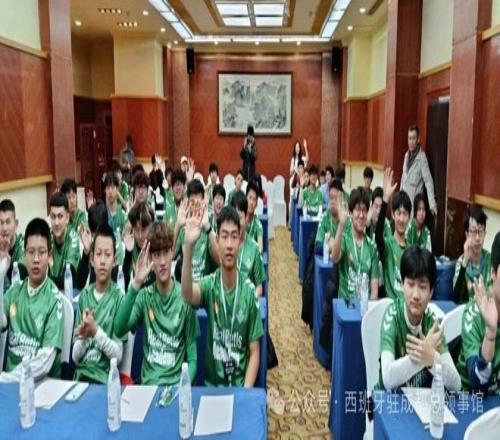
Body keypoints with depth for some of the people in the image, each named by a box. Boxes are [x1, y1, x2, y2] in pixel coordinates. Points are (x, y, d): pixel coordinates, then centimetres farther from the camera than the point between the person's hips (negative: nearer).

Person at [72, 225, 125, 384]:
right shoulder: (84, 295, 8)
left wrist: (96, 331, -18)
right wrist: (84, 337, -13)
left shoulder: (119, 297, -4)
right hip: (80, 374, 3)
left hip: (104, 378, -3)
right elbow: (75, 356, 7)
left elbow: (118, 355, -6)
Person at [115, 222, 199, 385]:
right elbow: (119, 329, -15)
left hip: (177, 384, -1)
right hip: (147, 383, 1)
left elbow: (192, 359, -1)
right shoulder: (144, 296, 3)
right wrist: (136, 284, -23)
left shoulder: (184, 297, -3)